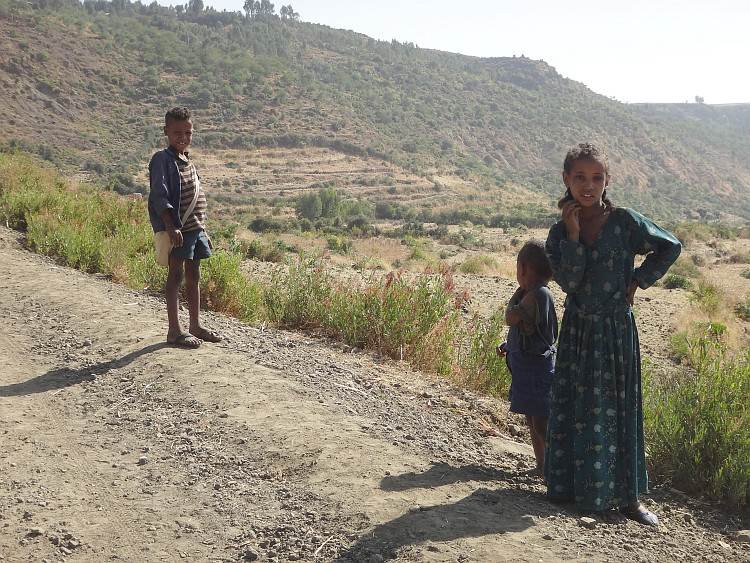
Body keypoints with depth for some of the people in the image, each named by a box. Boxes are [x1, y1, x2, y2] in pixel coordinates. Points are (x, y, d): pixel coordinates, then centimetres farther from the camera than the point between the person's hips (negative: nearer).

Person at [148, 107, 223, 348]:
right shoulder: (162, 159, -7)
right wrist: (170, 226, -26)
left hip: (195, 228, 8)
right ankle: (174, 330, 1)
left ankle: (195, 326, 21)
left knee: (193, 276, 12)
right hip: (177, 229, -8)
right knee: (176, 275, -4)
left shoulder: (188, 162, 17)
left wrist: (202, 229, 19)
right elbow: (159, 195, -17)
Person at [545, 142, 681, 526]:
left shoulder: (624, 221, -6)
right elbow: (568, 281, -13)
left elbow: (670, 248, 3)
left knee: (618, 411, 4)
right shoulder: (560, 232, 0)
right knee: (572, 409, 9)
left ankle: (627, 497, 15)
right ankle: (572, 484, 26)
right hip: (577, 332, 2)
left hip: (616, 331, -2)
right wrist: (573, 234, -18)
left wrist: (637, 281, -2)